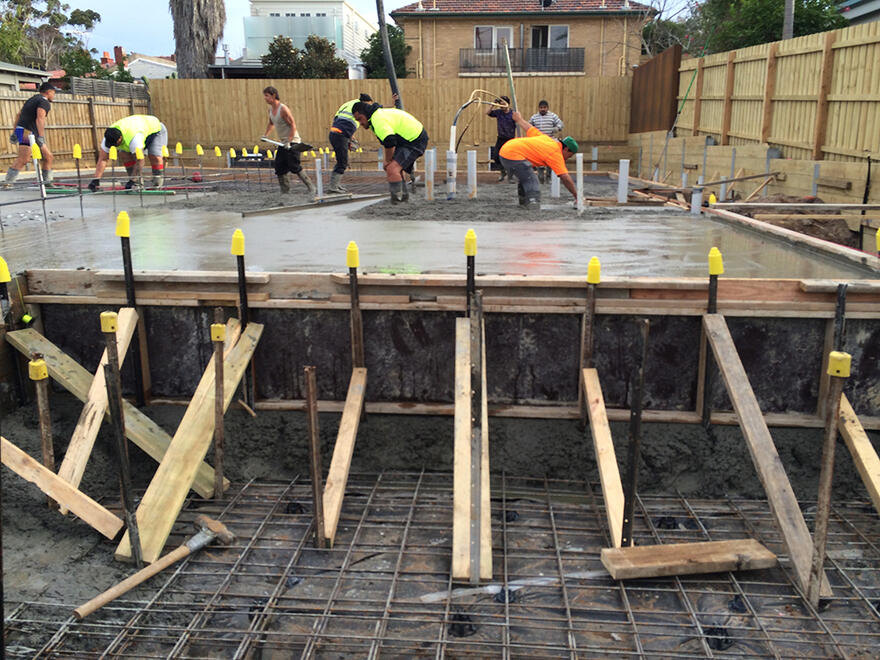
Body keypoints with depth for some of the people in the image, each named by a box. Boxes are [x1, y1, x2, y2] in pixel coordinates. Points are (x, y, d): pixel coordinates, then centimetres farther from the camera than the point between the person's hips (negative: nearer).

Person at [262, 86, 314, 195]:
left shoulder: (283, 109, -17)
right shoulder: (270, 109, 9)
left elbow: (293, 125, -18)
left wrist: (289, 141, -24)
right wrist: (265, 135, 22)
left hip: (293, 142, -9)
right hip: (283, 143, 9)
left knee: (294, 167, -11)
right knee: (279, 168, 2)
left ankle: (311, 187, 2)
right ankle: (285, 192, 8)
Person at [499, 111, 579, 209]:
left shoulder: (547, 138, 16)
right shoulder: (556, 153, -6)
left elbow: (529, 128, 27)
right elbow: (565, 178, -12)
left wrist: (519, 119, 47)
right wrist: (577, 196, -10)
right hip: (514, 155, -10)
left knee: (526, 180, 24)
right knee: (532, 185, -15)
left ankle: (523, 202, 30)